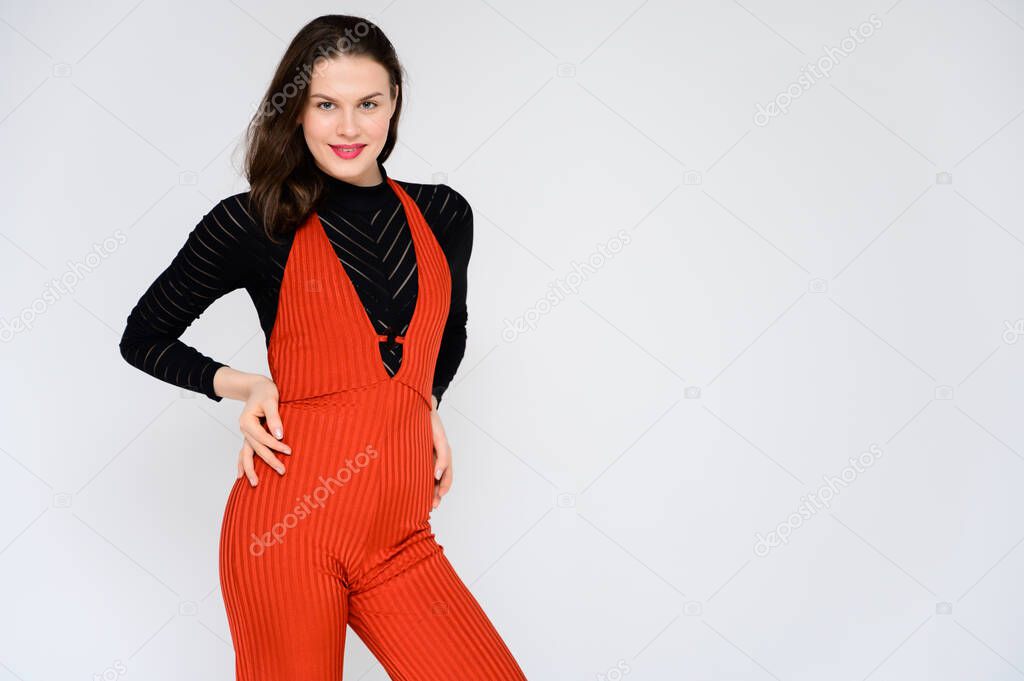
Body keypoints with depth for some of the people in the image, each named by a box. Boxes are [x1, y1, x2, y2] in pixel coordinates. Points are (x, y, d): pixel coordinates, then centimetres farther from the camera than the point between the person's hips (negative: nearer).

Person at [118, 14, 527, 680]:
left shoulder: (444, 215, 9)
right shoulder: (256, 223, -1)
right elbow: (143, 338, 11)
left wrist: (425, 405, 10)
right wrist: (243, 384, -4)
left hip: (401, 536, 4)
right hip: (292, 522, -3)